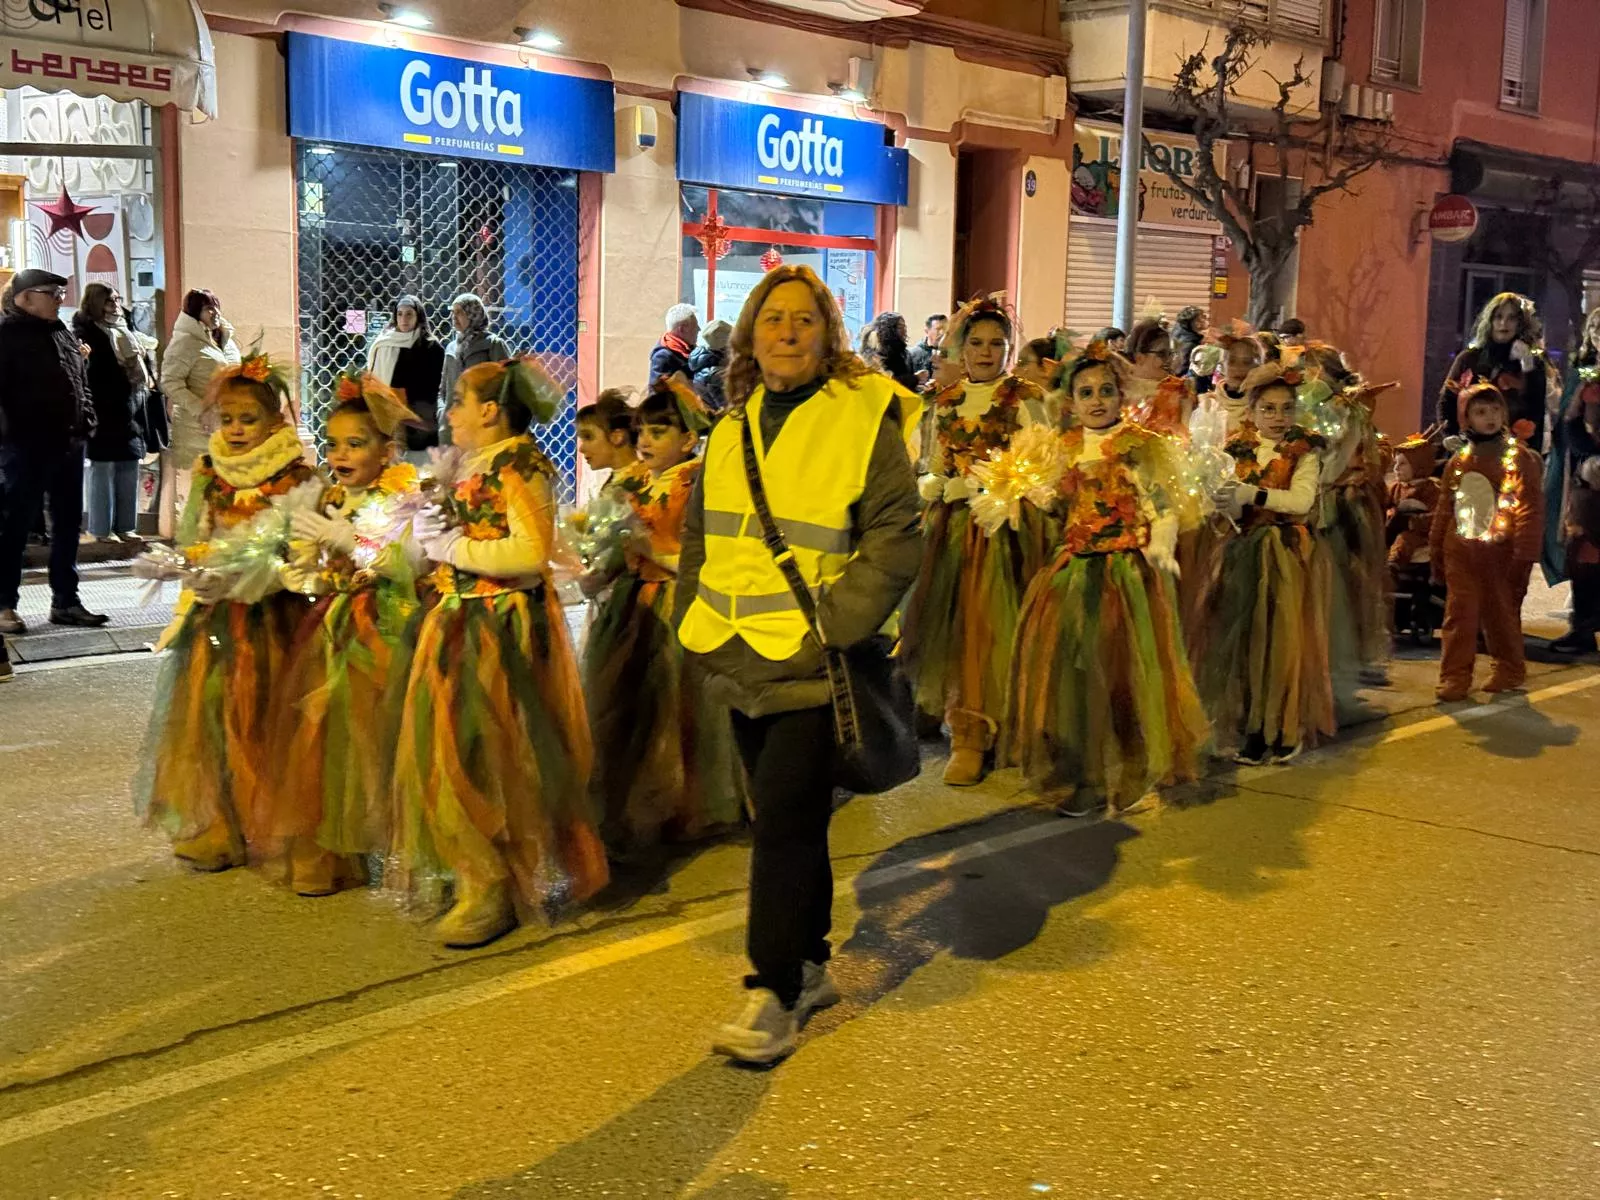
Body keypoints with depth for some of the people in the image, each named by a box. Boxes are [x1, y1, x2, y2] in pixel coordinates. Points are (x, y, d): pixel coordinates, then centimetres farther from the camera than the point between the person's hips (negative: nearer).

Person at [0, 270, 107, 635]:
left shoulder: (64, 334, 16)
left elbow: (81, 383, 22)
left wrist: (86, 421, 9)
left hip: (67, 444, 8)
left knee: (68, 524, 11)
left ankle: (65, 601, 20)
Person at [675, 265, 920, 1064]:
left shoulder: (863, 419, -6)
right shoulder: (734, 428, 13)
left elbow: (894, 540, -10)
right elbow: (700, 533, 22)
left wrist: (832, 625, -17)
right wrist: (694, 618, 12)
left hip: (813, 667, -6)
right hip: (743, 663, 6)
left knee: (785, 822, -9)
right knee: (786, 818, 15)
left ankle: (775, 997, -1)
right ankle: (809, 966, 28)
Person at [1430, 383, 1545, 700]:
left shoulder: (1519, 458, -5)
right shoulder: (1458, 461, 9)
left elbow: (1530, 509, -10)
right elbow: (1444, 510, 14)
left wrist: (1523, 556, -14)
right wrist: (1436, 554, 13)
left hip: (1500, 553, -3)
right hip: (1461, 553, 3)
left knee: (1501, 614, 8)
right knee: (1459, 615, -1)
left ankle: (1510, 671, 26)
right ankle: (1455, 677, 3)